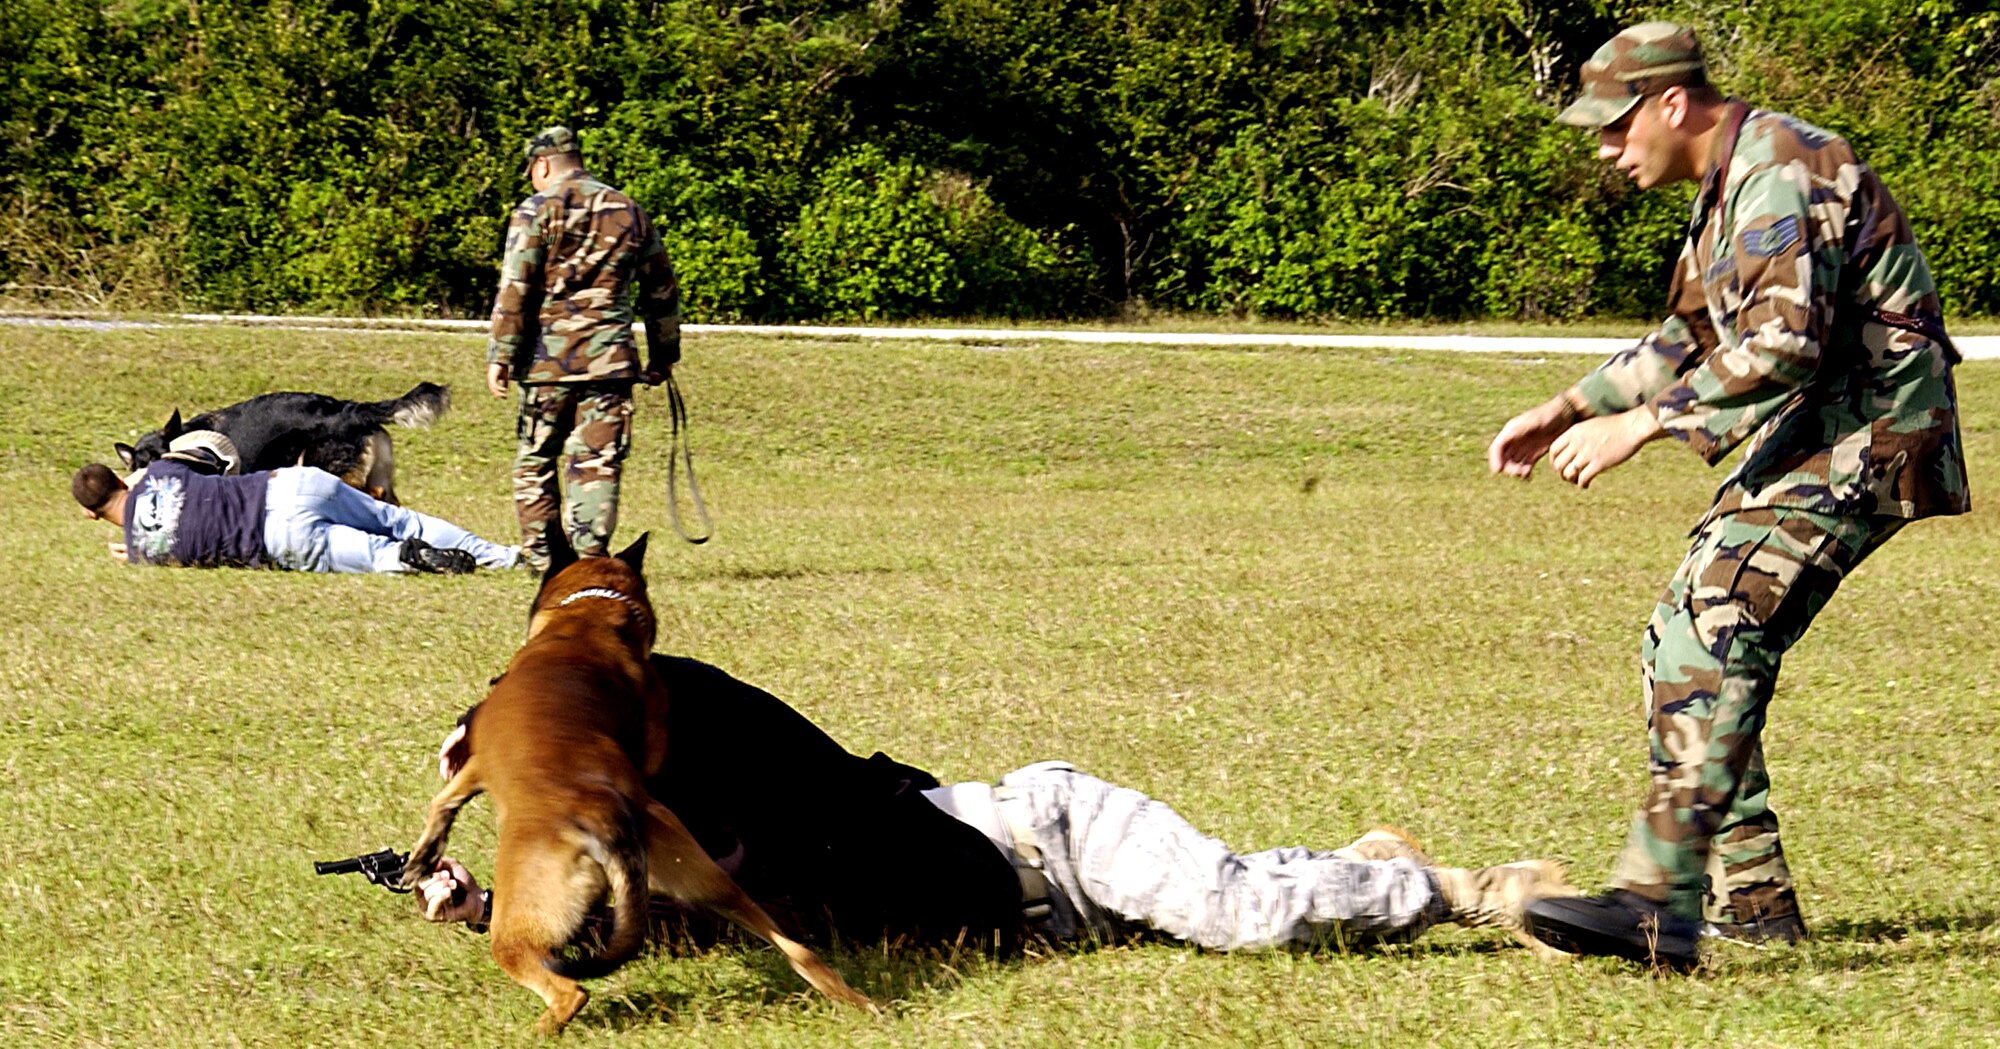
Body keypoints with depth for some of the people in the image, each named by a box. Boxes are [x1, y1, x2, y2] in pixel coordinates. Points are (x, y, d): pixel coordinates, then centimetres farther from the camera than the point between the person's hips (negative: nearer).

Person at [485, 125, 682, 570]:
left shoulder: (538, 209, -2)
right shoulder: (630, 212, 12)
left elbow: (515, 288, -8)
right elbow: (662, 290, 19)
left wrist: (501, 355, -5)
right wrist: (663, 357, 27)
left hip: (548, 357, -2)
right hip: (610, 359, 3)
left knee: (535, 461, 11)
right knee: (598, 464, 0)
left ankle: (540, 556, 11)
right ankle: (591, 557, -9)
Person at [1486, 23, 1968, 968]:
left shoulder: (1782, 174, -16)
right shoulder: (1732, 182, 18)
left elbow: (1783, 344, -28)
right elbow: (1691, 338, 28)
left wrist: (1638, 425, -26)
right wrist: (1566, 410, 20)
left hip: (1861, 445, -11)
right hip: (1802, 446, 11)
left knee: (1710, 634, -24)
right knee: (1684, 648, 12)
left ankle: (1659, 902, -34)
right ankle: (1750, 896, 17)